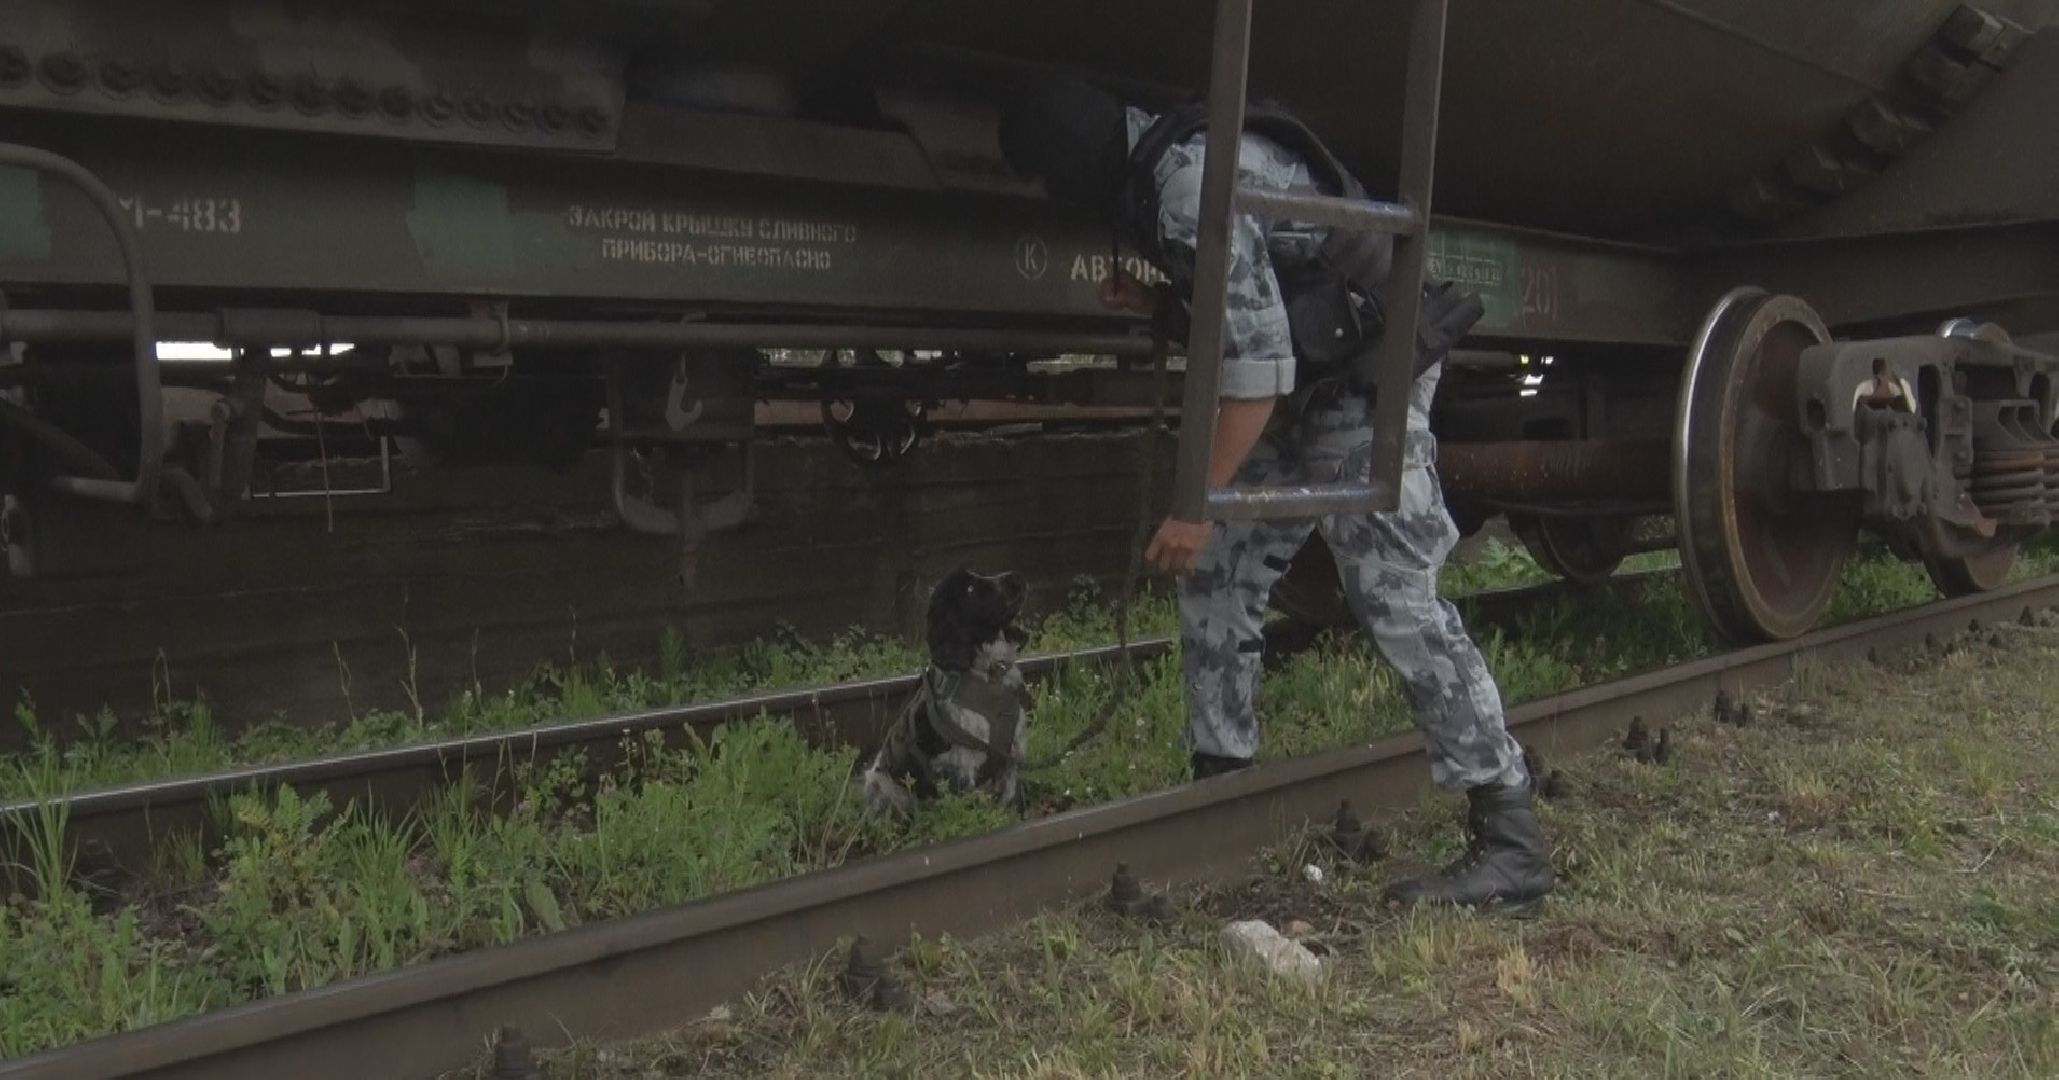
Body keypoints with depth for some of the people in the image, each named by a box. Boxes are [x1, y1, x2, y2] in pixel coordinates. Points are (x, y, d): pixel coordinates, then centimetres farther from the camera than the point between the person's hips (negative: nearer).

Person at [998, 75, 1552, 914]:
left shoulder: (1192, 188, -24)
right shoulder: (1159, 169, 8)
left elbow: (1258, 362, -27)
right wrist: (1153, 307, 7)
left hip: (1364, 379, -10)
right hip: (1311, 385, 10)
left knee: (1397, 597, -13)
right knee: (1216, 578, 9)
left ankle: (1510, 846, -8)